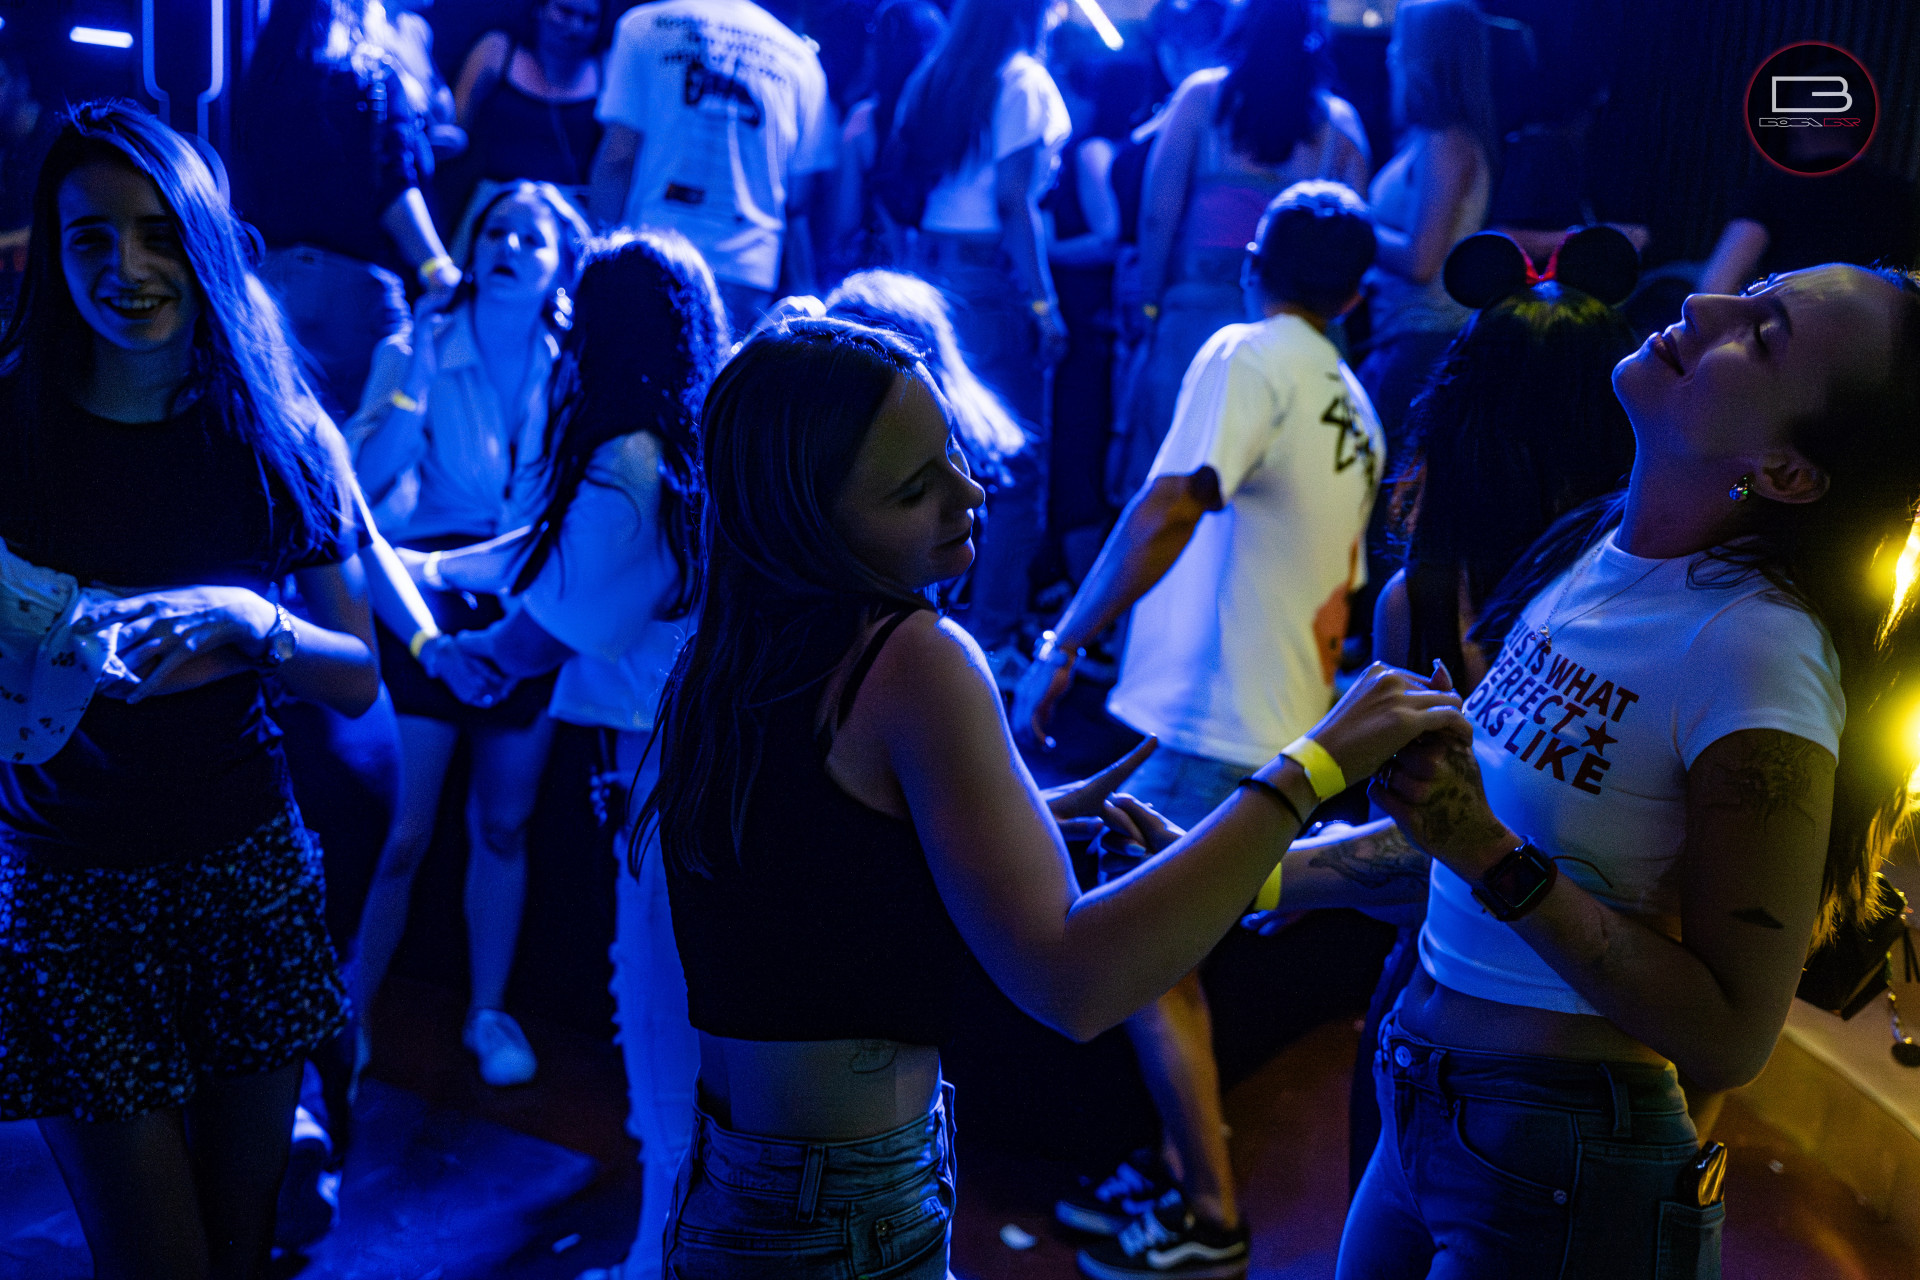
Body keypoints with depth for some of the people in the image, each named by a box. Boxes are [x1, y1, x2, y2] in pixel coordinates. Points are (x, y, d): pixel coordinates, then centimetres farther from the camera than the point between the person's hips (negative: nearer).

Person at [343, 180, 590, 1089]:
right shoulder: (418, 350, -3)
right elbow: (363, 479, -16)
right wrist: (419, 369, -20)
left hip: (529, 603, 2)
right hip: (428, 597, -2)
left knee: (504, 822, 11)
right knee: (404, 829, -1)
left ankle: (489, 1011, 26)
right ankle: (351, 1010, 18)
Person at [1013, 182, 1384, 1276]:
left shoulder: (1249, 356, -10)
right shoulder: (1358, 415, 16)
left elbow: (1170, 507, -26)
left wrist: (1061, 650, -25)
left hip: (1214, 728, -9)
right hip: (1282, 726, 9)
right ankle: (1187, 1176, 28)